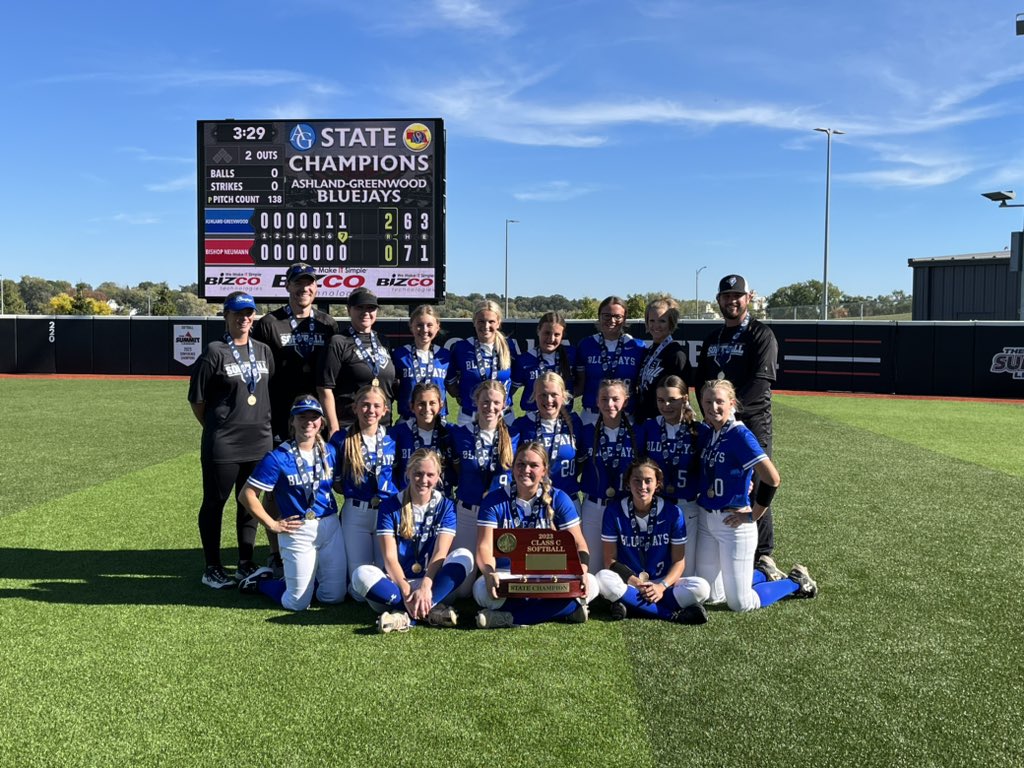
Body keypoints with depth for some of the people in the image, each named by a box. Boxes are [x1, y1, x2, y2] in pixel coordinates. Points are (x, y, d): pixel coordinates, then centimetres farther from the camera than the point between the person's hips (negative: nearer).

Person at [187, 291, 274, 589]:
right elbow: (197, 400, -4)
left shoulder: (264, 351, 9)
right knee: (215, 503, 6)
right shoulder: (215, 353, -7)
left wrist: (263, 425, 11)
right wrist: (216, 428, 2)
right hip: (222, 445, -5)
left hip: (260, 441, 5)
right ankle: (212, 569, 18)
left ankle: (246, 565, 26)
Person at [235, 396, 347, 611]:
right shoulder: (278, 458, -12)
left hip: (331, 527, 5)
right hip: (298, 531, -5)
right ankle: (260, 580, 30)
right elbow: (246, 495, -10)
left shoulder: (330, 452, 3)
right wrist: (272, 524, -10)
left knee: (335, 597, 9)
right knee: (298, 603, 2)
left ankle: (293, 578, 36)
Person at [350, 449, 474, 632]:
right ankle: (431, 610, -33)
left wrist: (425, 587, -28)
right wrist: (406, 591, -26)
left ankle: (407, 615, -34)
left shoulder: (445, 506, 1)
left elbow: (440, 553, -11)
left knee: (464, 556, -26)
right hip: (397, 584, 0)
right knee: (362, 575, -29)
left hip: (433, 584, 0)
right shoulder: (390, 507, -1)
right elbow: (390, 557, -10)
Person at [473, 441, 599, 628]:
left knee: (590, 585, -27)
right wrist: (489, 574, -32)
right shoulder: (494, 500, -3)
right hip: (507, 575, -2)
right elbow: (485, 546, -10)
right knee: (483, 589, -35)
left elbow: (578, 544, -3)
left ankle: (510, 618, -25)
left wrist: (581, 572, -24)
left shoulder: (558, 499, 0)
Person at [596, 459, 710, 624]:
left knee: (701, 587, -25)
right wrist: (636, 584, -18)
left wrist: (662, 586, -20)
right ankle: (674, 614, -30)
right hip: (628, 582, 0)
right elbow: (610, 559, -4)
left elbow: (679, 561, -2)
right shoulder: (614, 511, -6)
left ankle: (631, 606, -27)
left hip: (663, 583, 0)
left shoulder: (672, 512, -4)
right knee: (603, 578, -34)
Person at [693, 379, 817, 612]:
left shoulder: (740, 435, -18)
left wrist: (753, 515, -16)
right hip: (705, 519, 7)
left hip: (733, 523, -7)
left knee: (740, 603, -1)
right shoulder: (705, 432, 3)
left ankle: (796, 581, 22)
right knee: (711, 595, 16)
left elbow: (772, 479, -24)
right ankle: (766, 575, 38)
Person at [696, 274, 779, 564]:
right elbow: (701, 380, 17)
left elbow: (761, 379, -14)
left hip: (752, 422, -6)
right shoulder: (712, 339, 18)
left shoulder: (761, 334, -2)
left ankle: (763, 553, 5)